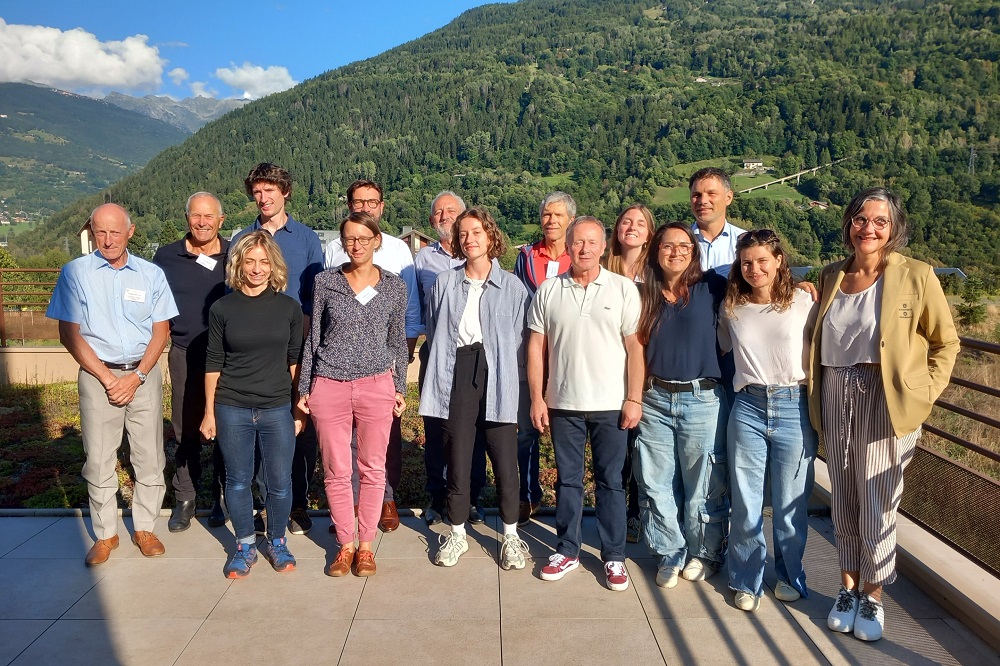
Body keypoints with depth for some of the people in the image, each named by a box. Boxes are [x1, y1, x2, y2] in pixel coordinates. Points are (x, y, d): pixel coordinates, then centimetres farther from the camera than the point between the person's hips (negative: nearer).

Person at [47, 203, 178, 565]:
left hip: (144, 375, 1)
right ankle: (105, 534, 19)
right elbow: (69, 334, -2)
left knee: (150, 457, 4)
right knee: (99, 459, 4)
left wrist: (136, 377, -8)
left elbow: (161, 332, 4)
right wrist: (107, 378, -8)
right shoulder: (75, 272, 0)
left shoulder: (151, 274, 4)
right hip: (97, 375, -1)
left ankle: (144, 528, 19)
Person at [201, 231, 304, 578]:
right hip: (232, 409, 0)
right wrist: (209, 412, 3)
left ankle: (277, 541, 28)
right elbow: (213, 363, 3)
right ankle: (245, 546, 29)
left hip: (278, 409, 0)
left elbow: (295, 360, 6)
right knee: (238, 481, 10)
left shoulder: (289, 307, 0)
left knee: (280, 482, 6)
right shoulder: (222, 308, -1)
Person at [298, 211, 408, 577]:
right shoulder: (326, 281, 2)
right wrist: (304, 388, 6)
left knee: (372, 469, 7)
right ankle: (345, 544, 22)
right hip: (329, 386, 0)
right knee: (336, 471, 6)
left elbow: (398, 341, 10)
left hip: (376, 386, 0)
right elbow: (313, 337, 7)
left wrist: (400, 388, 7)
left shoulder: (394, 286, 3)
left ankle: (366, 545, 22)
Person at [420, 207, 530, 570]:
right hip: (457, 378, 2)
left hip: (497, 379, -1)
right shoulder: (445, 283, 8)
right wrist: (441, 374, 8)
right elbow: (433, 332, 13)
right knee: (457, 458, 9)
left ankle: (511, 535, 21)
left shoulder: (512, 286, 2)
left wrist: (515, 382, -2)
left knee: (505, 460, 1)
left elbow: (521, 339, 3)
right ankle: (457, 533, 26)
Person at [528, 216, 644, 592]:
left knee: (610, 481, 7)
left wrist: (634, 399, -7)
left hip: (611, 405, -1)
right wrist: (537, 398, 0)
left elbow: (635, 347, -3)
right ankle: (567, 551, 26)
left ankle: (614, 557, 20)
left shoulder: (623, 289, -1)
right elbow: (536, 347, 5)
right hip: (563, 404, 2)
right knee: (567, 480, 12)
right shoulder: (549, 291, 3)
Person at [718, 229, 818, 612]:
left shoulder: (803, 303, -2)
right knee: (745, 503, 7)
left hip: (794, 408, -2)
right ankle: (747, 581, 24)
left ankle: (790, 576, 32)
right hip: (748, 409, 2)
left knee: (791, 503, 9)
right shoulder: (731, 308, 6)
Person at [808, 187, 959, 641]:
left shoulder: (916, 276, -5)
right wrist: (816, 395, 7)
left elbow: (945, 342, 1)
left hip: (884, 399, -4)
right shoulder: (831, 277, 8)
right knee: (843, 501, 12)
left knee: (877, 506, 3)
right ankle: (849, 589, 28)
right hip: (835, 398, 4)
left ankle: (873, 598, 22)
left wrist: (923, 394, -7)